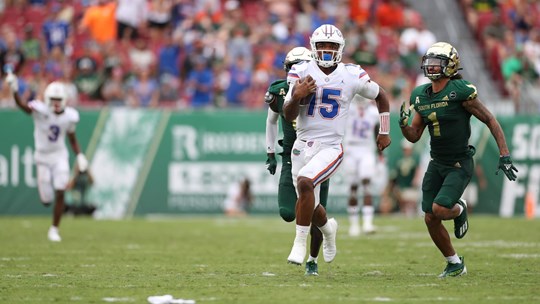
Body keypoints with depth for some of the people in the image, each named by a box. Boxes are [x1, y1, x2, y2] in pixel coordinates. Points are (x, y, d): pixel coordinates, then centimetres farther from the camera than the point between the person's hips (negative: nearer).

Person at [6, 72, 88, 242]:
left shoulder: (69, 116, -8)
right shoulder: (40, 110, -19)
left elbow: (72, 139, 7)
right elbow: (22, 106, -38)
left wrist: (79, 156, -6)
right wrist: (14, 91, -57)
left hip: (60, 156, 2)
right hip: (43, 157, -2)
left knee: (60, 194, -10)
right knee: (47, 200, 2)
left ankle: (54, 229, 4)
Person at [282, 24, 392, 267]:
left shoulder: (352, 76, -5)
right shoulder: (302, 73, -3)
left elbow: (380, 96, 14)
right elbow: (288, 116, -4)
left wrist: (384, 132, 16)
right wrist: (296, 97, -24)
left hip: (330, 147, -3)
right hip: (302, 146, 3)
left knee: (305, 183, -31)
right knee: (311, 209, 12)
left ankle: (300, 243, -18)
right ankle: (328, 228, 49)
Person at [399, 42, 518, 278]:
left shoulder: (461, 92, -15)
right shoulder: (420, 96, 3)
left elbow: (491, 121, -10)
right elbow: (414, 136, 10)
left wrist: (504, 156, -14)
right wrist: (403, 124, -12)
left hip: (459, 164, -6)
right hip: (437, 164, 6)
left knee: (440, 210, -22)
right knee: (430, 220, 2)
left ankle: (459, 210, 16)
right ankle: (455, 264, 23)